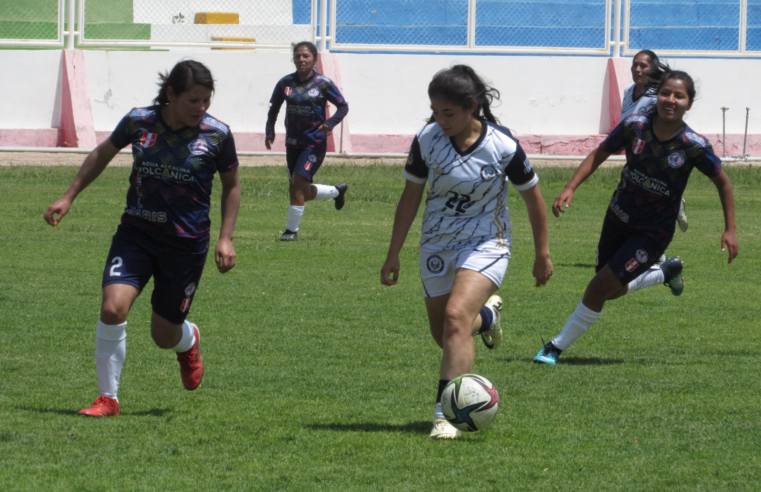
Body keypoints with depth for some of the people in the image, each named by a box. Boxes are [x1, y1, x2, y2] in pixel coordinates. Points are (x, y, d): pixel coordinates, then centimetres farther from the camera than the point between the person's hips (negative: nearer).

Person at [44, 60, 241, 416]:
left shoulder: (217, 134, -8)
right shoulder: (139, 122, -6)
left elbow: (231, 186, 7)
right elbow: (103, 154, 14)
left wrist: (225, 238, -2)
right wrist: (68, 197, 14)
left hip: (187, 244, -1)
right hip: (136, 233, 1)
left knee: (164, 335, 7)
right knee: (113, 307, -22)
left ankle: (189, 341, 47)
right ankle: (107, 398, -6)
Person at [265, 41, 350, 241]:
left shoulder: (323, 83, -8)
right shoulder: (285, 83, 2)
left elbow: (343, 106, -2)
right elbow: (274, 108, 12)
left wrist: (330, 123, -21)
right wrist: (270, 132, -2)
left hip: (315, 142, -5)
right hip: (293, 142, 5)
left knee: (297, 183, -17)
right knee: (303, 193, 10)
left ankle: (292, 230, -6)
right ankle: (337, 191, 38)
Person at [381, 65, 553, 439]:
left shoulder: (503, 146, -17)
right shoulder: (426, 141, -10)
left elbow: (532, 198, -2)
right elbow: (410, 197, 3)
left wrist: (543, 254, 5)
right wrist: (393, 254, 6)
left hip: (486, 245, -4)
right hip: (437, 246, 4)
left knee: (456, 317, -26)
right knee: (443, 336, 11)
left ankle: (445, 414, -27)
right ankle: (487, 315, 46)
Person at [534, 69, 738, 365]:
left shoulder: (694, 146, -19)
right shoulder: (635, 126, -13)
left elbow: (722, 182, -4)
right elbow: (599, 155, 0)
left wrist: (729, 229, -6)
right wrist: (570, 188, -12)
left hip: (653, 232, -4)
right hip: (618, 219, 4)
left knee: (600, 287, -12)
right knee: (612, 291, 17)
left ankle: (558, 347, 5)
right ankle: (667, 272, 43)